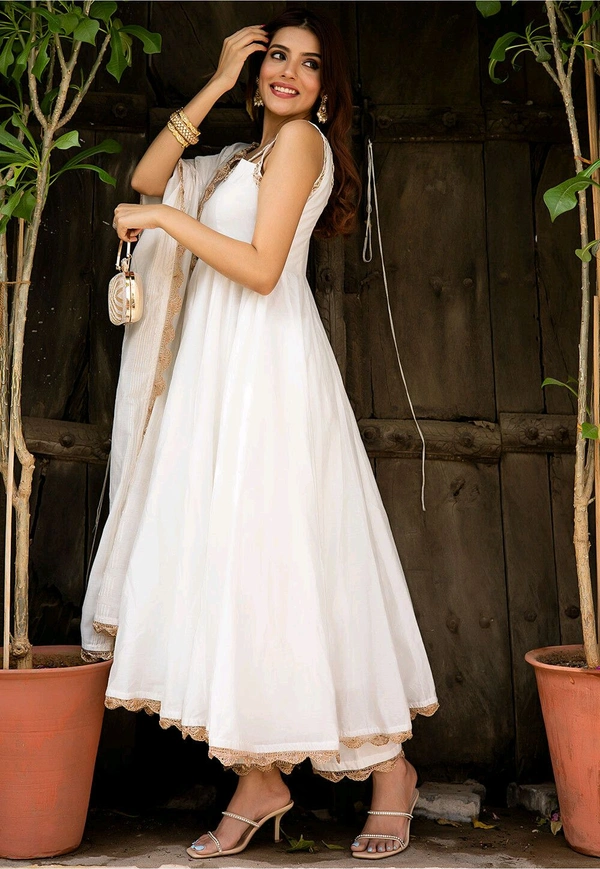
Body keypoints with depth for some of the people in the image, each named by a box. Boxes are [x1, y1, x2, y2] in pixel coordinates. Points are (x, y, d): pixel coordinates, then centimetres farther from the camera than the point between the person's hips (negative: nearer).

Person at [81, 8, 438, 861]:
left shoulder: (301, 138, -4)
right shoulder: (245, 155, 22)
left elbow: (261, 268, -13)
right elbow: (147, 177, 11)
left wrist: (167, 220, -9)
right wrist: (217, 86, 9)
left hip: (269, 370, -8)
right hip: (223, 374, 8)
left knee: (271, 565, -7)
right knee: (224, 568, 3)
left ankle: (389, 766, 6)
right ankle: (259, 780, 9)